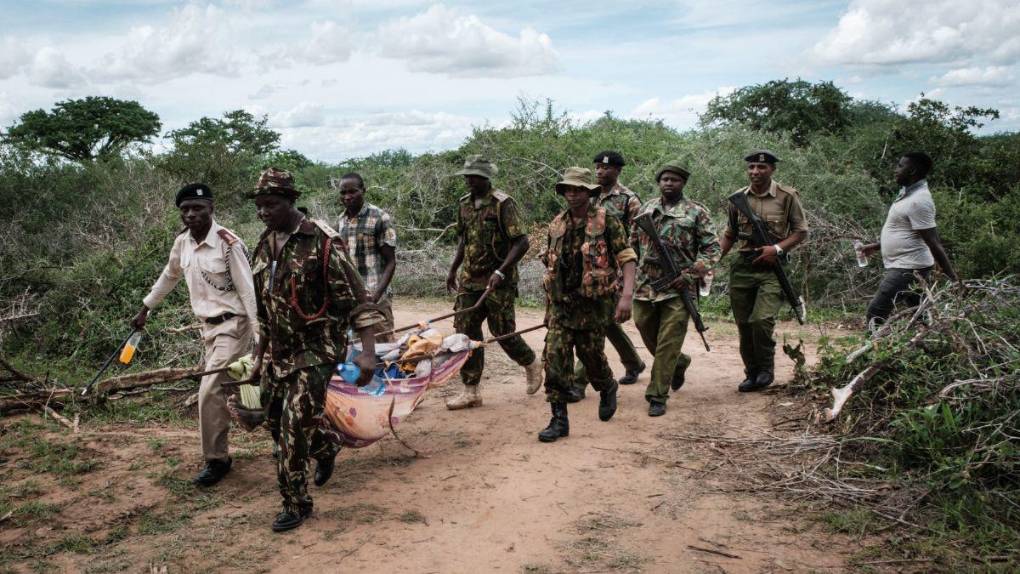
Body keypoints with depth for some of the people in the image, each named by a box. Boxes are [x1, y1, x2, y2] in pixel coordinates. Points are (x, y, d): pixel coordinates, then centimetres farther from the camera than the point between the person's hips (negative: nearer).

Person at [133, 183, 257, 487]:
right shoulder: (182, 242, 3)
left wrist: (259, 337, -21)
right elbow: (168, 277, 21)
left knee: (209, 391, -12)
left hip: (232, 325, -7)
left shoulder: (228, 243, -18)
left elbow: (248, 291, -18)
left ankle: (216, 460, 3)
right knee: (231, 389, 13)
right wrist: (144, 310, 28)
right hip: (208, 326, 7)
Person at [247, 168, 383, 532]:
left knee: (295, 424, -10)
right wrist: (260, 355, 21)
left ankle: (296, 503, 8)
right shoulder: (264, 247, 7)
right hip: (278, 351, 7)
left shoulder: (321, 242, -15)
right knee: (275, 419, 15)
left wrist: (368, 352, -25)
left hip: (317, 350, -7)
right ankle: (325, 452, 44)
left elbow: (357, 299, -17)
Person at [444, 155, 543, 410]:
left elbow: (521, 243, -17)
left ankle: (531, 364, 31)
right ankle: (470, 391, 9)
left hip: (497, 283, -6)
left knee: (503, 332, 2)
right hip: (469, 281, 6)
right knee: (466, 331, 2)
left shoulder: (503, 204, -13)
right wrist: (453, 270, 16)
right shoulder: (464, 204, 8)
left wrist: (500, 272, -24)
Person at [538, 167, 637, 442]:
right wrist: (549, 305, 17)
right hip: (561, 305, 4)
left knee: (592, 355, 9)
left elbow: (627, 258, -11)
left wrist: (626, 295, -23)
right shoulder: (556, 225, 8)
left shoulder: (606, 221, -7)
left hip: (594, 304, -4)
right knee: (555, 357, -6)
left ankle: (608, 389, 42)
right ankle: (559, 419, 0)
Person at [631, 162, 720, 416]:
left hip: (677, 290, -4)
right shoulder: (646, 208, 12)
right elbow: (633, 242, 20)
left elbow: (712, 249, -2)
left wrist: (690, 274, -13)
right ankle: (679, 362, 42)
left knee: (667, 345, -5)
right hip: (645, 287, 5)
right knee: (648, 337, 14)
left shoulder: (696, 212, 0)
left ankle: (657, 397, 3)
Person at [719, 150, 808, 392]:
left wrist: (777, 248, -13)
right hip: (743, 269, 4)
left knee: (761, 321, -19)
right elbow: (729, 235, 17)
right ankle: (752, 374, 23)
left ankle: (766, 368, 5)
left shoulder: (787, 196, -2)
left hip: (772, 268, -4)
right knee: (744, 325, 6)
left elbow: (801, 231, 2)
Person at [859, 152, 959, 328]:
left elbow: (934, 243, -22)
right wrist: (875, 246, 26)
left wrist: (952, 278, -21)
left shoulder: (919, 200, -19)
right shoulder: (909, 194, 11)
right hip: (904, 266, 10)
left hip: (907, 269, -10)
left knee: (876, 312, -8)